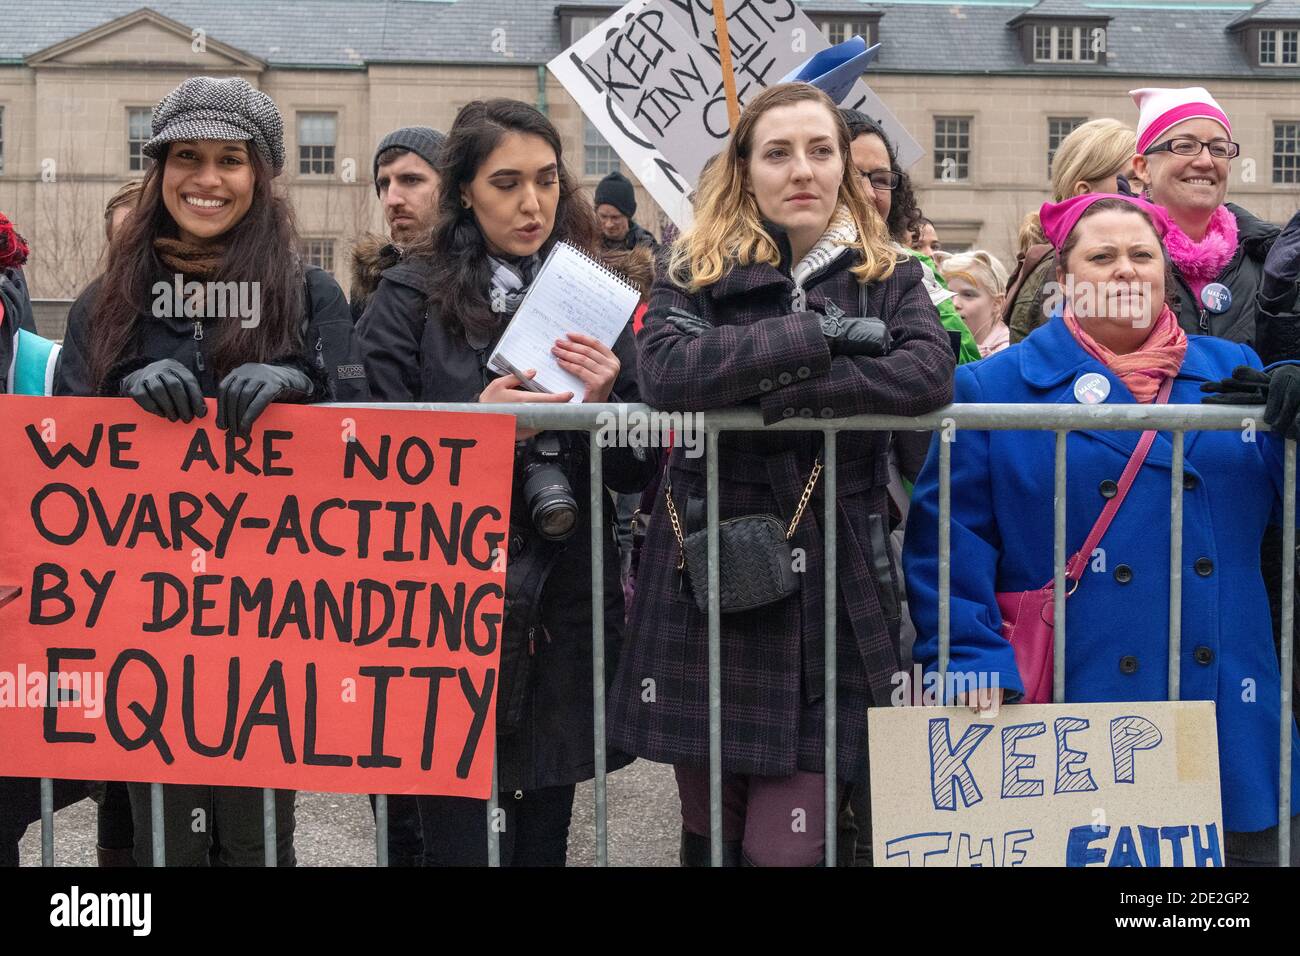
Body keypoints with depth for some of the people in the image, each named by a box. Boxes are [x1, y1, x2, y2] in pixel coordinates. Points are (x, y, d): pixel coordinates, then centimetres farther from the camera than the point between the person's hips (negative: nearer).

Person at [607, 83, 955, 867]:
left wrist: (788, 392, -20)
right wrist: (817, 338, -17)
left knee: (785, 847, -3)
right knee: (709, 836, 10)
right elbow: (667, 370, -17)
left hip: (830, 582, 0)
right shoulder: (694, 274, 4)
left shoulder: (889, 279, 7)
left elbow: (929, 374, -14)